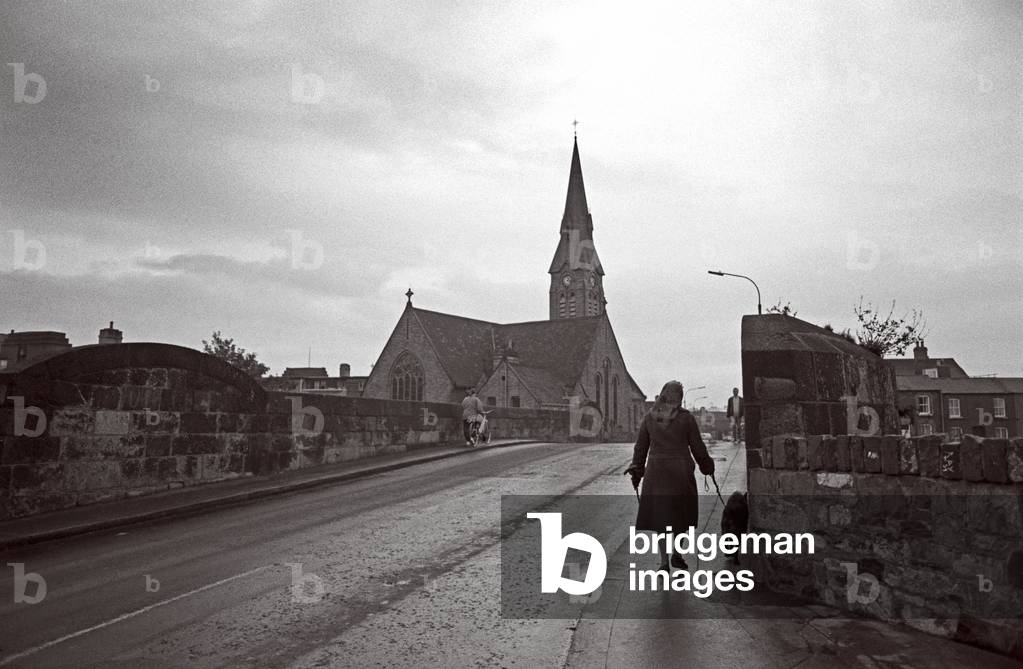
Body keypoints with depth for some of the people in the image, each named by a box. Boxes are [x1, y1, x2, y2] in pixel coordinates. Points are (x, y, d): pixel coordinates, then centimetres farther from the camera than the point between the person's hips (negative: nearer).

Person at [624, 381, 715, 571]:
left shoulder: (649, 418, 2)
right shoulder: (686, 418, -4)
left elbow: (640, 448, 6)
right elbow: (697, 447, 1)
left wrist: (637, 471, 16)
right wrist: (707, 466, 17)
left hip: (656, 472, 2)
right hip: (681, 472, -2)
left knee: (661, 516, 8)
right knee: (681, 514, 16)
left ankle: (664, 561, 6)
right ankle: (677, 554, 20)